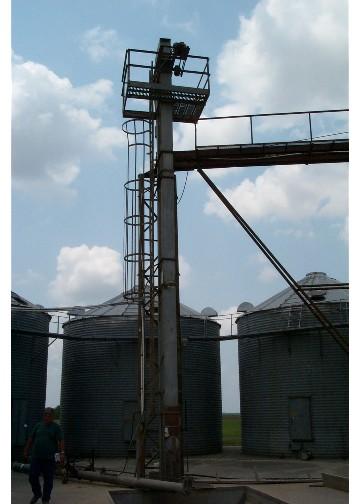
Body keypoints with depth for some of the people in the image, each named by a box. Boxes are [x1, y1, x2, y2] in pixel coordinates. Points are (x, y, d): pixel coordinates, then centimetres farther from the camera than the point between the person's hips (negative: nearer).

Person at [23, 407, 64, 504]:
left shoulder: (56, 427, 0)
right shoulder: (38, 425, 10)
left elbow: (61, 441, -8)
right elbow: (31, 439, 16)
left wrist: (62, 453, -19)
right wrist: (26, 451, 15)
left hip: (49, 459, -3)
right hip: (36, 457, 3)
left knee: (48, 480, 1)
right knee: (32, 477, 4)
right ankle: (37, 494, 29)